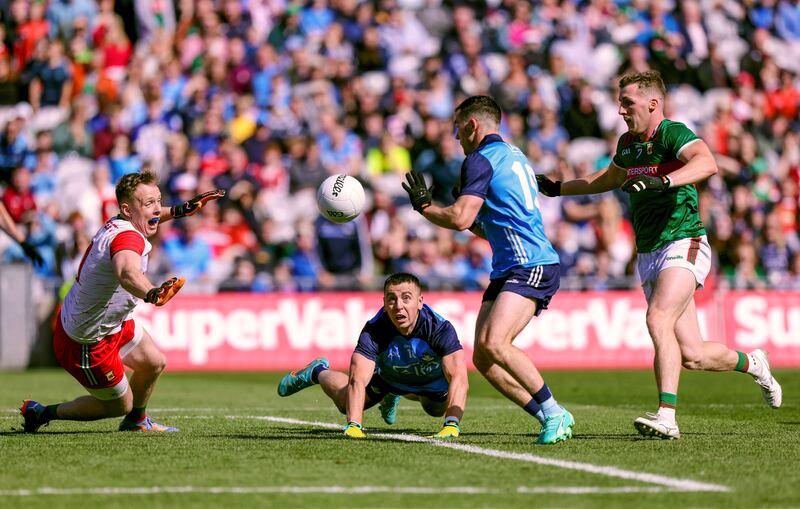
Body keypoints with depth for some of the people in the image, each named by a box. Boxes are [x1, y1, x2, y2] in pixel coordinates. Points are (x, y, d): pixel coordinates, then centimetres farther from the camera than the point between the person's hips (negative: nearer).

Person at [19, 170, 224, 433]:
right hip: (86, 342, -10)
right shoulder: (127, 237, -35)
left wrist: (178, 211, 24)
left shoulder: (116, 224, -6)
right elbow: (127, 271, -60)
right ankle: (42, 413, 22)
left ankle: (136, 421, 48)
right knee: (120, 404, 9)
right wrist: (151, 293, -79)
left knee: (154, 362, 22)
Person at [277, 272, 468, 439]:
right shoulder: (374, 330, -40)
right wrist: (354, 425, -61)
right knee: (346, 404, 15)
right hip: (387, 374, 0)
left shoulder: (440, 328, -43)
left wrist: (452, 425, -67)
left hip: (433, 377, 0)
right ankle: (317, 372, 46)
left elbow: (459, 378, -52)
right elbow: (357, 380, -45)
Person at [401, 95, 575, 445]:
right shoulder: (512, 155, 24)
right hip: (507, 270, 10)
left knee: (494, 344, -25)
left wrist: (423, 205, -2)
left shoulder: (481, 159, -7)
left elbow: (459, 219, -16)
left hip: (532, 267, -10)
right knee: (482, 357, 3)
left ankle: (554, 413, -15)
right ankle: (551, 419, 5)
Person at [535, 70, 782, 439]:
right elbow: (609, 178, 35)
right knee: (691, 356, 2)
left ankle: (666, 415, -32)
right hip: (648, 255, 7)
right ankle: (751, 363, 30)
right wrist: (557, 188, 34)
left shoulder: (672, 133, -11)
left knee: (658, 319, -29)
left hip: (682, 246, -7)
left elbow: (707, 163, -31)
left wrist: (663, 181, -44)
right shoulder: (628, 143, 13)